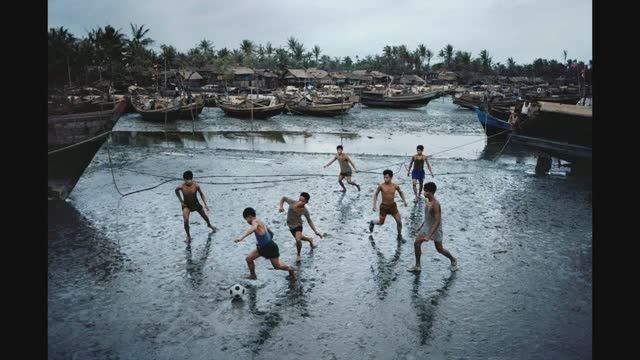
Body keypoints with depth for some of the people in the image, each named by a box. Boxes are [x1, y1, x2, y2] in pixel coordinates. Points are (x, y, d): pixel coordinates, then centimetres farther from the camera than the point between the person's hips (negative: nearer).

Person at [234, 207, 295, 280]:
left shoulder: (255, 221, -19)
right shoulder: (259, 222, 11)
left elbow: (253, 228, -46)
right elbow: (271, 232, 22)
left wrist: (242, 237, -59)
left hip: (270, 247, -9)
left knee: (277, 265, 10)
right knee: (248, 258, 7)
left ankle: (290, 270, 35)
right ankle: (253, 275, 26)